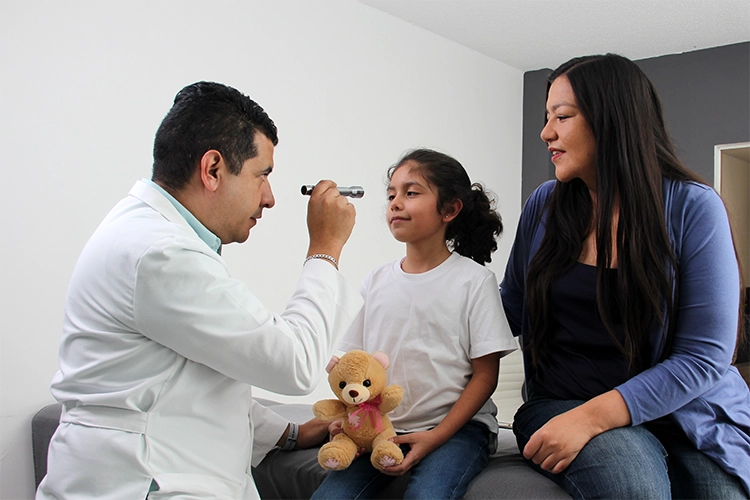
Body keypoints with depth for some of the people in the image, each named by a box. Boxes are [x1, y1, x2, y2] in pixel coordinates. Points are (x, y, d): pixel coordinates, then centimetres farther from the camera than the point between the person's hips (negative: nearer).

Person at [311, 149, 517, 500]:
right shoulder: (377, 281, 9)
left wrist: (435, 437, -14)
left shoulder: (473, 279, -3)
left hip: (456, 425, -3)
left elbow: (485, 375, -5)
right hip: (382, 428, 4)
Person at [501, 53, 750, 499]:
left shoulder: (693, 207, -6)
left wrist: (591, 417, -21)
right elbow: (512, 308, 13)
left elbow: (704, 356, -11)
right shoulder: (544, 206, 5)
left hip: (682, 409, 0)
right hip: (561, 402, 1)